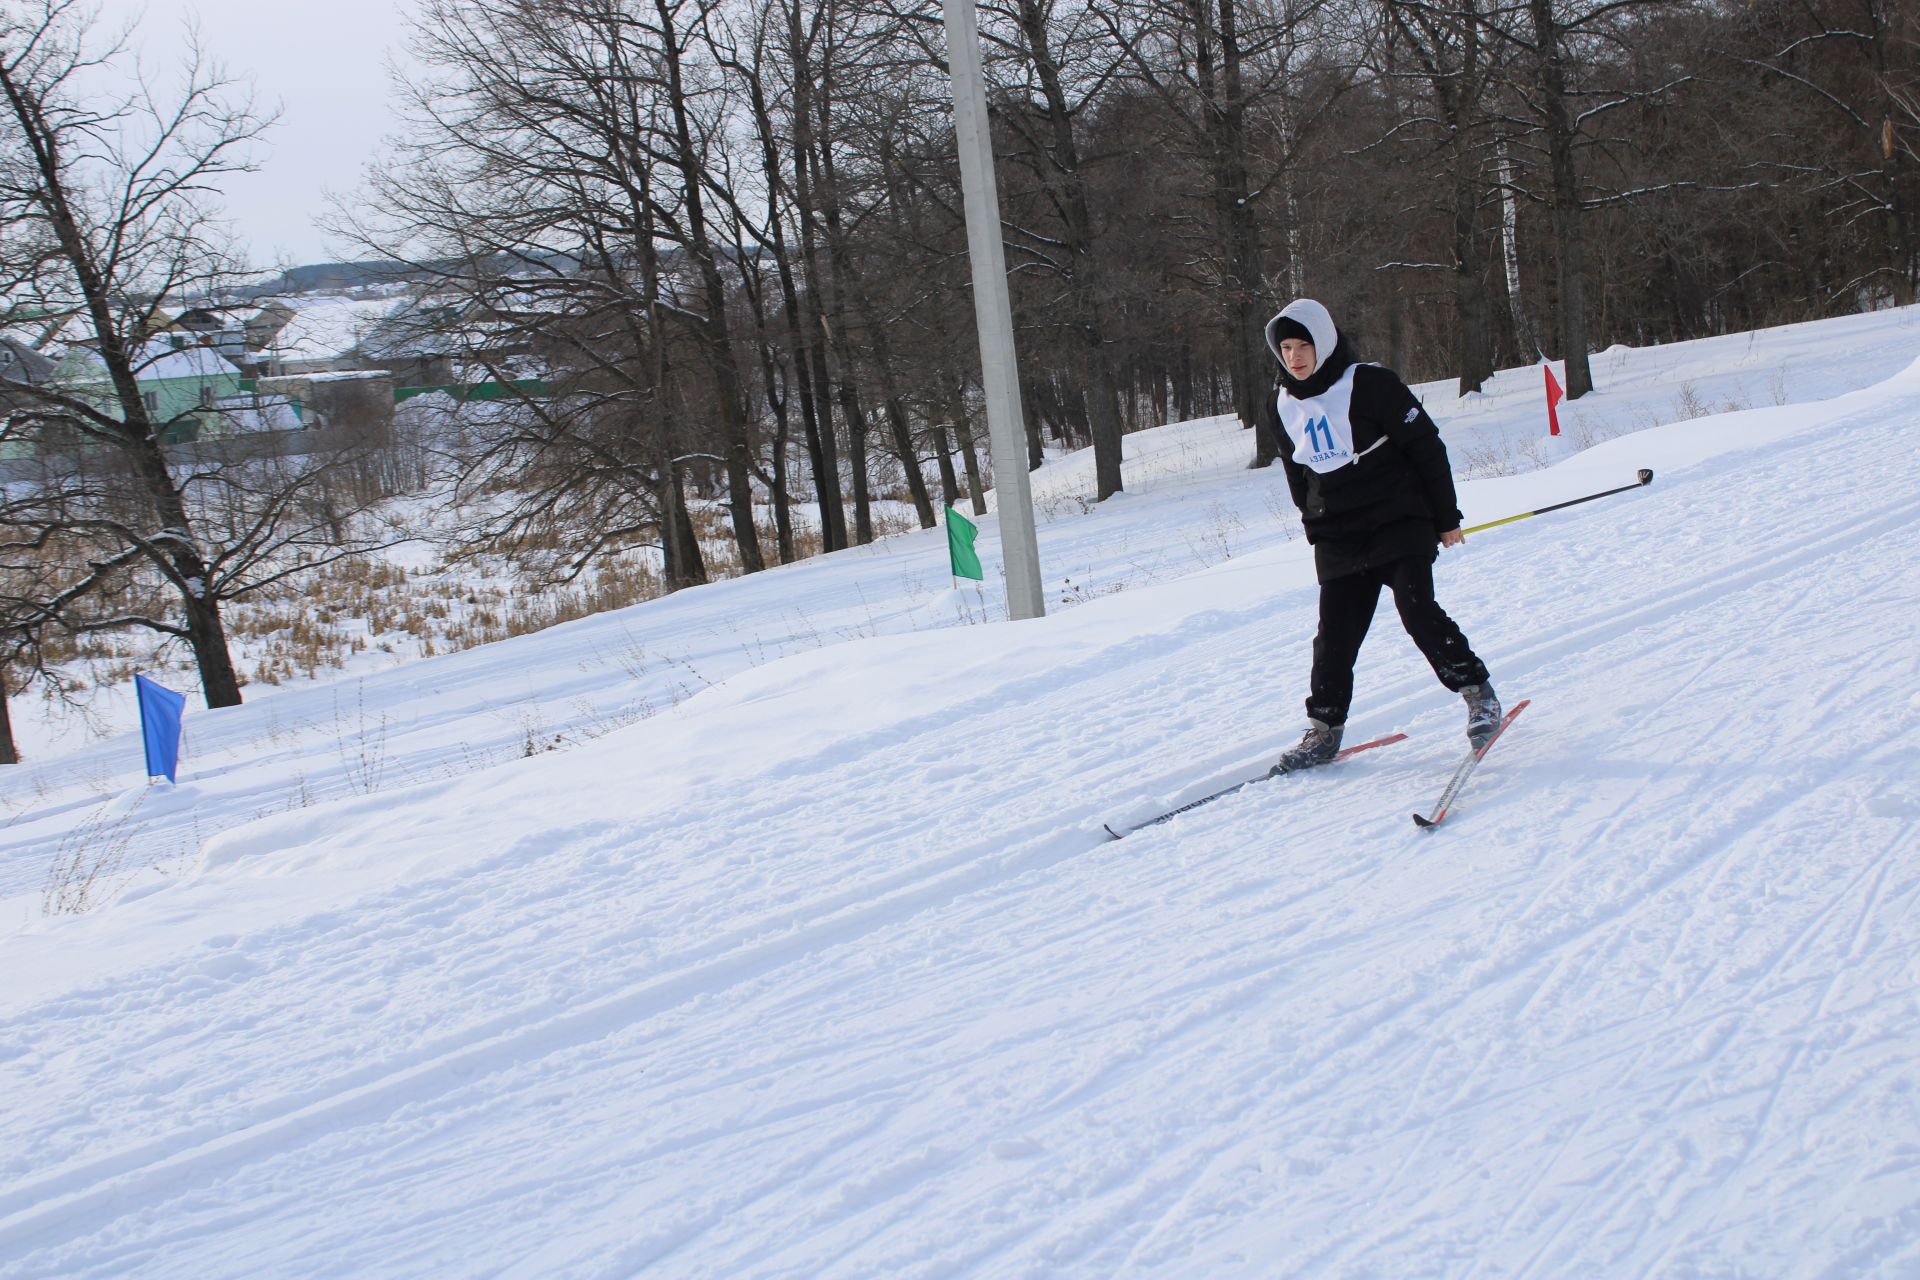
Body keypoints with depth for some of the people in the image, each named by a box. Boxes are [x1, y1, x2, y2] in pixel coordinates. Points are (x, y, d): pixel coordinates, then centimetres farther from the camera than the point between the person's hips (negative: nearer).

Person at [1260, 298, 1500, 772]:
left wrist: (1446, 519, -4)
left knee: (1418, 611, -14)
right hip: (1337, 537, 4)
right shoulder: (1281, 407, 6)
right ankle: (1324, 729, 10)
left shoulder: (1370, 385, -10)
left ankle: (1477, 692, 2)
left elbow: (1427, 447, -6)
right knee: (1336, 635, 0)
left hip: (1400, 521, -4)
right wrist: (1316, 525, 20)